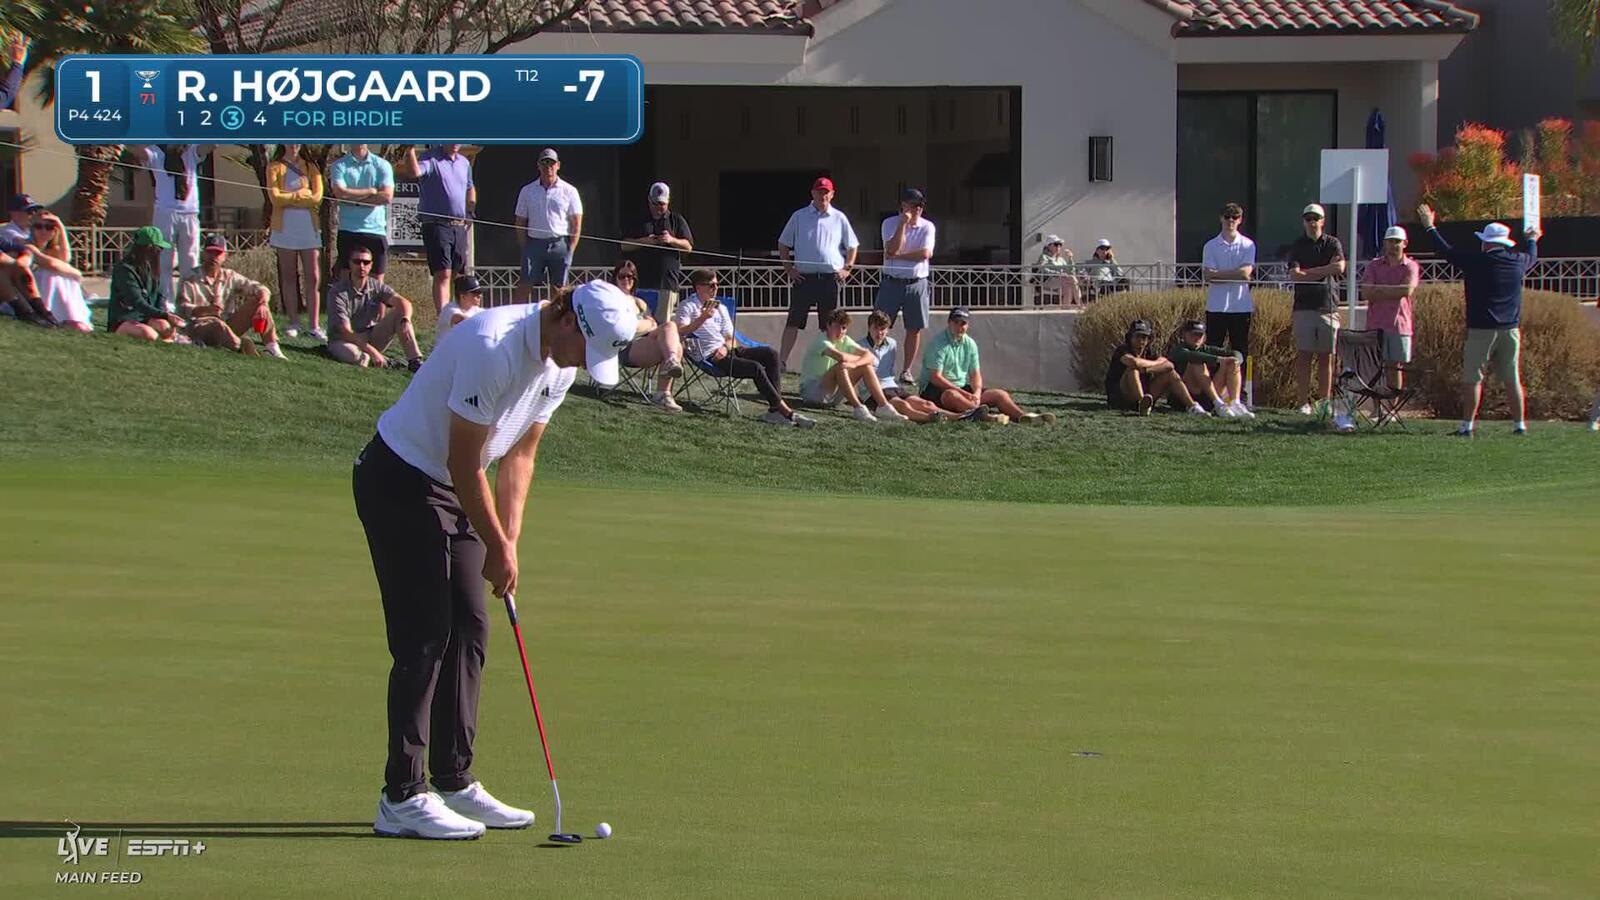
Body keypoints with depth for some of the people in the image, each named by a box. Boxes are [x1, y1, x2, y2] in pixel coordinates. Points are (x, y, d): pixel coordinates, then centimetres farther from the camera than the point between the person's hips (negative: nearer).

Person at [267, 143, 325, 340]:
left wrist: (289, 198, -6)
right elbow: (275, 197, -8)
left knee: (313, 278, -4)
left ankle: (315, 325, -4)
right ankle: (293, 323, 8)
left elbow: (317, 198, -2)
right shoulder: (275, 168, 5)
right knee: (289, 277, 3)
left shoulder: (310, 168, 10)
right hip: (285, 227, -1)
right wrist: (302, 194, -6)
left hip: (309, 226, 1)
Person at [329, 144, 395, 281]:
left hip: (377, 230, 1)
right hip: (348, 232, -1)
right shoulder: (339, 166, 6)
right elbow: (340, 193, -10)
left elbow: (387, 196, -6)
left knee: (377, 280, 1)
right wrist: (371, 191, -5)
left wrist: (353, 200, -6)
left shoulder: (383, 165, 8)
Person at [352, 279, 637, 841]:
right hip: (401, 481, -9)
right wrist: (498, 547, -14)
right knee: (423, 638, -10)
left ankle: (454, 783, 14)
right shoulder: (494, 349, -28)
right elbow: (464, 463, -22)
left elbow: (519, 455, 8)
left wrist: (509, 540, -1)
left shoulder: (562, 361, 0)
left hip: (453, 488, 9)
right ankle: (402, 799, -8)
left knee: (469, 631, 7)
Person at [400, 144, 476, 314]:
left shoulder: (464, 163, 17)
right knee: (443, 274, -16)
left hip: (459, 225, 7)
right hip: (436, 224, -7)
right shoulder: (431, 159, -6)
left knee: (458, 274, 13)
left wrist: (470, 211, 21)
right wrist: (410, 150, -39)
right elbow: (414, 172, -27)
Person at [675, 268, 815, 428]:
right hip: (709, 357, -7)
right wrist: (702, 318, -23)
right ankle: (785, 411, -24)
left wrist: (725, 347, -4)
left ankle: (774, 410, -25)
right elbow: (680, 332, -14)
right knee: (755, 368, -27)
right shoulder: (688, 306, 3)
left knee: (770, 353, -15)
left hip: (727, 351, 7)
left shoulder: (720, 308, 24)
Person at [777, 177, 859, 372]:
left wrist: (847, 269, 4)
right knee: (794, 321, -5)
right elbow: (783, 244, 11)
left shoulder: (839, 219, 7)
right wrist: (788, 268, 1)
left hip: (830, 278, 1)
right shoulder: (799, 217, 4)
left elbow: (852, 246, 16)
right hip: (804, 277, -1)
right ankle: (781, 361, -6)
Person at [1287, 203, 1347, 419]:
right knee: (1303, 356, -5)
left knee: (1326, 356, 1)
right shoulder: (1297, 246, 9)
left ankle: (1325, 402, 4)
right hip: (1304, 306, -1)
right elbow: (1294, 275, -5)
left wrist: (1308, 273, -7)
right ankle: (1304, 402, -5)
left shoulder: (1332, 243, 10)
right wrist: (1326, 269, -5)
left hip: (1328, 306, 1)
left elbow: (1340, 267, -8)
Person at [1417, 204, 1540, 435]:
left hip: (1481, 330, -5)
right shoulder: (1519, 261, 5)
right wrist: (1532, 240, 53)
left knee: (1472, 378, -2)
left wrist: (1430, 227, 14)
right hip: (1511, 329, 5)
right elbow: (1533, 256, 29)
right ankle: (1520, 424, 7)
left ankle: (1467, 425, -6)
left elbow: (1447, 251, 0)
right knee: (1512, 379, 7)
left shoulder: (1477, 261, -9)